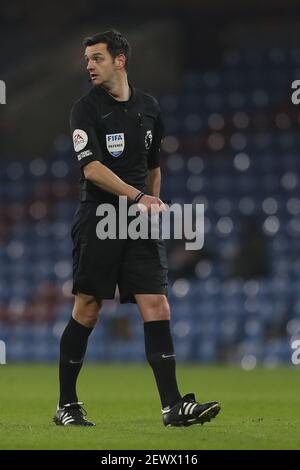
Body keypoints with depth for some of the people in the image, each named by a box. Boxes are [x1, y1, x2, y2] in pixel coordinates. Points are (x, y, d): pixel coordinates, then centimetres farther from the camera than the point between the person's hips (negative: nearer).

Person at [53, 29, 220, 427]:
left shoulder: (149, 108, 13)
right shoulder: (86, 109, -3)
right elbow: (92, 168, -15)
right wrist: (138, 197, -23)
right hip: (98, 222, -4)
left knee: (157, 309, -6)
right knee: (87, 311, -1)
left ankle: (172, 405, -9)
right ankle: (66, 405, 10)